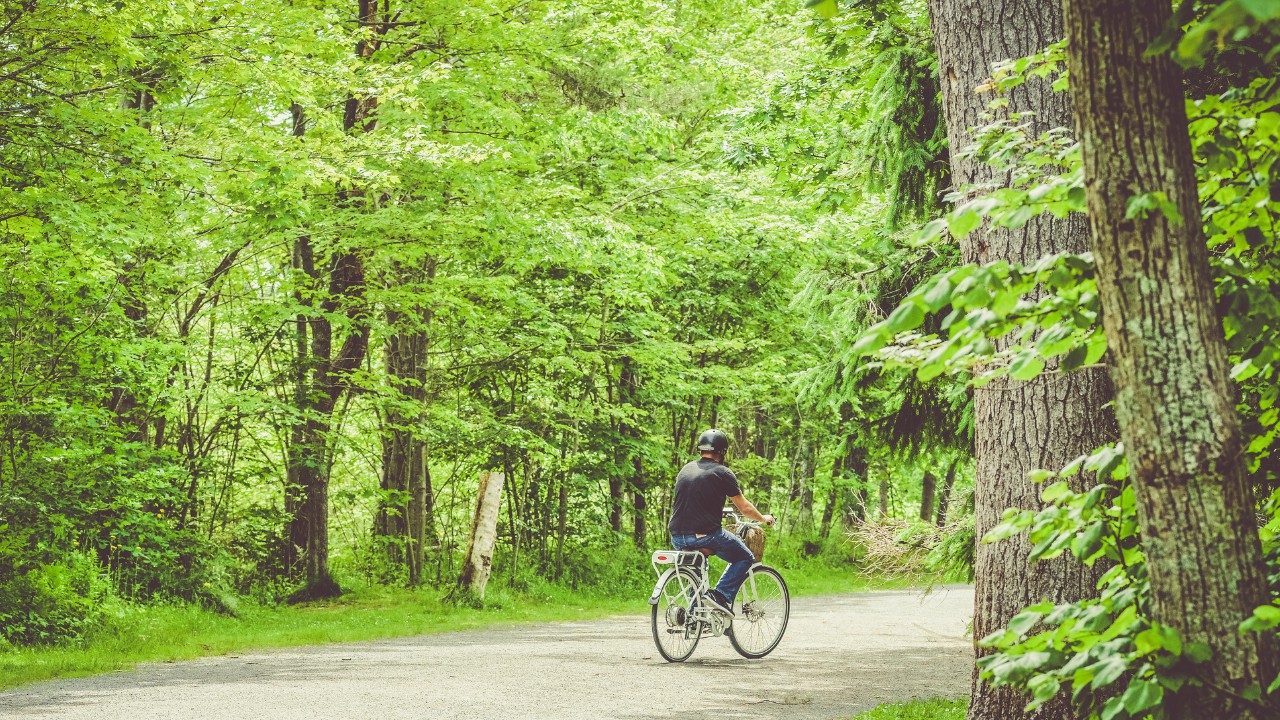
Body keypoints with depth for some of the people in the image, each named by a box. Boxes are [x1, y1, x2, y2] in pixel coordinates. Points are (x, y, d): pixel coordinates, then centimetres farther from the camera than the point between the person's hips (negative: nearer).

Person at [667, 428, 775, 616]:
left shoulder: (685, 470, 14)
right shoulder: (722, 473, -3)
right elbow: (744, 508, 3)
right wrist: (763, 519, 23)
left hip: (677, 538, 6)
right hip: (705, 535, -6)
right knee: (745, 558, 14)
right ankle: (721, 595, -5)